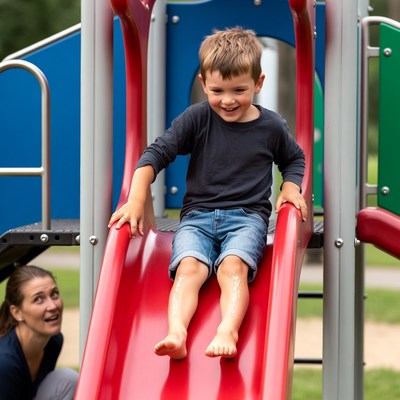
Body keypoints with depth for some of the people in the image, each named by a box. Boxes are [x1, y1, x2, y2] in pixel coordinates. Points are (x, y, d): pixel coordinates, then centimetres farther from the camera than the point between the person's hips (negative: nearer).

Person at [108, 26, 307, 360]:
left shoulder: (272, 126, 6)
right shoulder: (197, 119, 2)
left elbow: (294, 158, 26)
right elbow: (156, 153, -1)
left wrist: (291, 188, 5)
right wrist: (136, 200, -14)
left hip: (248, 216, 0)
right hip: (198, 215, 1)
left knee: (233, 265, -32)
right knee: (189, 267, -29)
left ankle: (228, 332, -53)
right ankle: (176, 332, -51)